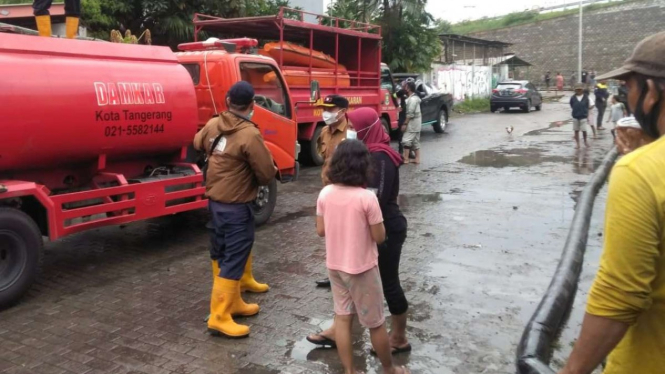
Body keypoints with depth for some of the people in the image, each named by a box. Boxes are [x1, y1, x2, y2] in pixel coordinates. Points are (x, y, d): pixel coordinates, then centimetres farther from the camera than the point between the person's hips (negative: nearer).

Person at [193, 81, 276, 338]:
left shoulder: (213, 125, 0)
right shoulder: (250, 135, -23)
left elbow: (198, 143, 22)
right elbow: (267, 174, -18)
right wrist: (257, 179, 3)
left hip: (214, 200, 9)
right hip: (236, 206, -9)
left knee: (221, 254, 18)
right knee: (233, 260, -2)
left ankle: (231, 302, 33)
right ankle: (219, 318, 2)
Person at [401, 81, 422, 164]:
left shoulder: (412, 99, -18)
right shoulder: (415, 97, 14)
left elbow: (410, 113, -22)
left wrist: (405, 124, -20)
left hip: (412, 123, -10)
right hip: (416, 123, 10)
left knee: (406, 140, -8)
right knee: (415, 141, 11)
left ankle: (405, 159, -9)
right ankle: (417, 159, 13)